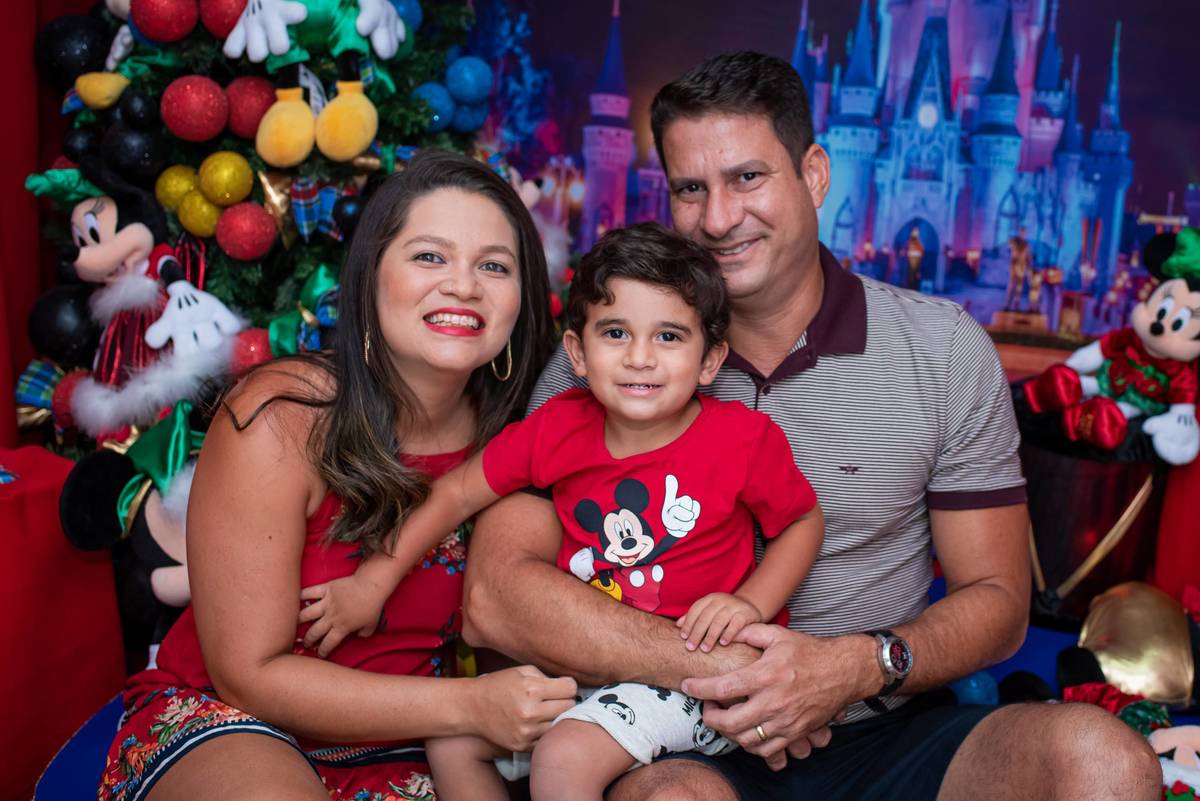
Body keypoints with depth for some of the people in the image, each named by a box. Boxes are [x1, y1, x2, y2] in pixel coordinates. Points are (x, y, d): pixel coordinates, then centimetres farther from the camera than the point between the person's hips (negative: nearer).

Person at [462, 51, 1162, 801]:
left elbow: (996, 598, 4)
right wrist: (721, 670, -19)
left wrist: (859, 667, -17)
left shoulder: (943, 349, 1)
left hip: (889, 733, 4)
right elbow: (494, 596, -11)